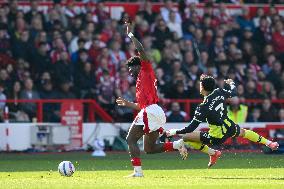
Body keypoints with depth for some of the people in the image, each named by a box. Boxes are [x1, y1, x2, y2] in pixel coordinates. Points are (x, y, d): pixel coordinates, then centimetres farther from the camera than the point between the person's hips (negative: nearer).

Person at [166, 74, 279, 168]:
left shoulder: (203, 108, -22)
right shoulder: (220, 92, -8)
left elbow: (191, 128, -20)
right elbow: (233, 93, 15)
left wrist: (174, 132, -12)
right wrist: (231, 84, 35)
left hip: (217, 137, -7)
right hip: (230, 128, 7)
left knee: (186, 137, -7)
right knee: (243, 132, 39)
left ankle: (212, 153, -1)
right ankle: (269, 143, 47)